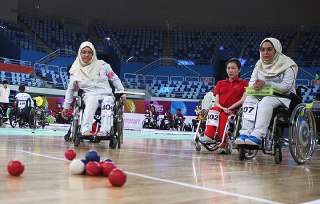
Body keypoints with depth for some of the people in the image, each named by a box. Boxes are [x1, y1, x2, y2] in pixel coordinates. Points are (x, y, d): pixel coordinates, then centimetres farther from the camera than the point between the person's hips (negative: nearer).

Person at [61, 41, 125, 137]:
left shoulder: (102, 65, 8)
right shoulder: (75, 71, 11)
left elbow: (115, 79, 13)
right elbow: (70, 90, 21)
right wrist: (66, 107, 20)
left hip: (106, 94, 0)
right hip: (89, 96, 0)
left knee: (107, 101, -36)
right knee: (92, 100, -36)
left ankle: (104, 131, -53)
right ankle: (85, 130, -50)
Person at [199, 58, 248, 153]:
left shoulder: (244, 83, 13)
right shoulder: (220, 83, 23)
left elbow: (243, 99, -3)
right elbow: (217, 102, 11)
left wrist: (229, 108, -13)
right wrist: (223, 108, -11)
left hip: (233, 110, -3)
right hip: (220, 108, 3)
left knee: (223, 116, -37)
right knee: (213, 110, -34)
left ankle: (223, 144, -38)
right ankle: (209, 136, -48)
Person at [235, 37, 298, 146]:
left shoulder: (287, 65, -6)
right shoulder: (259, 65, 12)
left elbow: (286, 86, -18)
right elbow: (251, 82, 5)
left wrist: (265, 84, -29)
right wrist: (255, 86, -21)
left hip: (283, 97, -5)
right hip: (263, 96, 5)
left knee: (266, 102, -36)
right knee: (249, 99, -26)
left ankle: (257, 136, -46)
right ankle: (245, 133, -39)